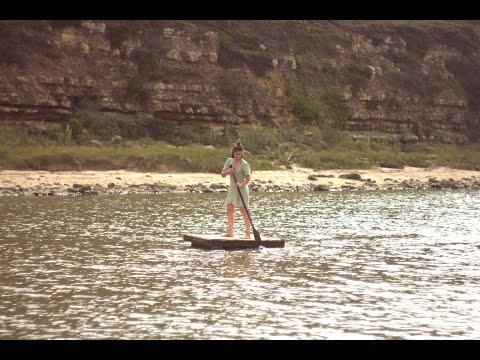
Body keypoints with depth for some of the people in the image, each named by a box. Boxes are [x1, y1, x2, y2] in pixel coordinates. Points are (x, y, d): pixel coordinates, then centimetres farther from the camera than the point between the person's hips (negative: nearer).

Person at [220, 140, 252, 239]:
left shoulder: (244, 164, -13)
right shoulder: (229, 161, 5)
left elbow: (248, 178, -17)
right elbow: (222, 174, 4)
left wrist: (242, 184, -36)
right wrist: (228, 172, -17)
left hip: (242, 189, -6)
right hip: (232, 189, 6)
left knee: (244, 211, -6)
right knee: (229, 211, 8)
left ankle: (247, 233, -3)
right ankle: (230, 232, 18)